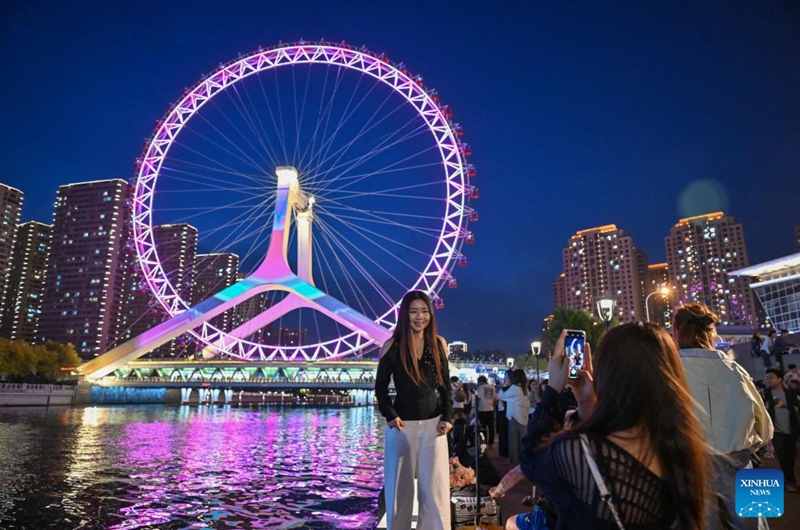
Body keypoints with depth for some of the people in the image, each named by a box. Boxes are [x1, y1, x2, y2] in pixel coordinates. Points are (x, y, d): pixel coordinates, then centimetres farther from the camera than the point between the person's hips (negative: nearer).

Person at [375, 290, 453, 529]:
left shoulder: (439, 344, 2)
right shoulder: (392, 345, -4)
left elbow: (445, 385, 8)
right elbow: (380, 386, 0)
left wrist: (447, 417, -1)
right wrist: (390, 415, -12)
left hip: (433, 424, 2)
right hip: (402, 424, -1)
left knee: (435, 487, 5)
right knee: (400, 486, 9)